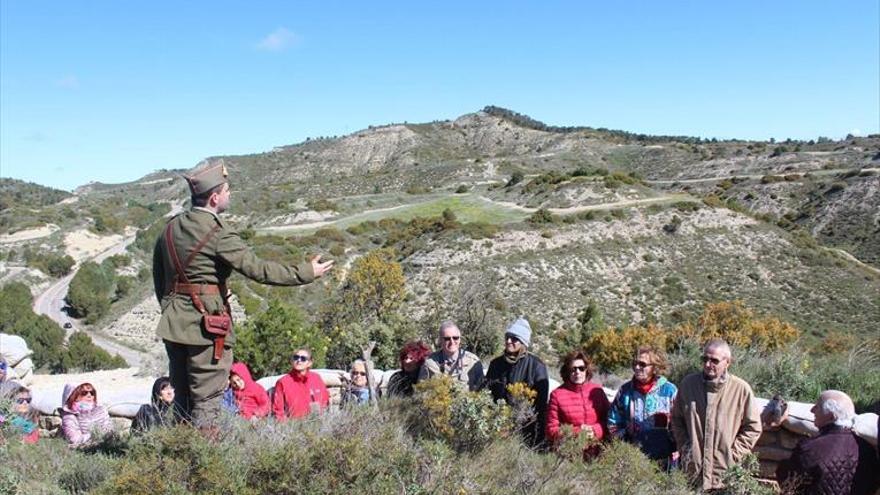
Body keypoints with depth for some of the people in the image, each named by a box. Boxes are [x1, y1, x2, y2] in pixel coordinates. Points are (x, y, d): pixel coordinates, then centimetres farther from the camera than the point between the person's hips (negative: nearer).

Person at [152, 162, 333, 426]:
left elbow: (158, 278, 17)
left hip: (174, 322, 8)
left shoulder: (171, 228, 9)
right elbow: (256, 268, -20)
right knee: (207, 400, 0)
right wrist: (305, 273, -15)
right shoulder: (219, 233, -15)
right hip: (206, 324, -8)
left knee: (182, 401, 17)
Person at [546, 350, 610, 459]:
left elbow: (608, 421, 12)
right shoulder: (557, 394, 2)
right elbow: (552, 429, 3)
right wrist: (576, 432, -10)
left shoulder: (597, 391, 9)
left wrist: (595, 431, -7)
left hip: (596, 451, 2)